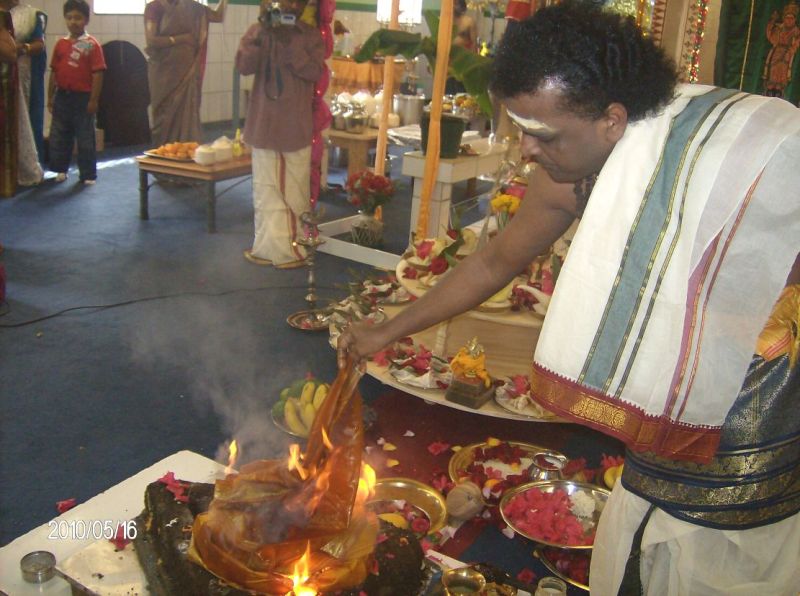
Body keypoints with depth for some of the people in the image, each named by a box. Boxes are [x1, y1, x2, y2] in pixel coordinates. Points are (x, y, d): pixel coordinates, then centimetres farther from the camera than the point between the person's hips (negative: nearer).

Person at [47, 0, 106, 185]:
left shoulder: (91, 45, -6)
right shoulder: (61, 44, 8)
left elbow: (97, 74, -10)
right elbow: (54, 72, 12)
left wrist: (94, 100, -14)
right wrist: (50, 96, 9)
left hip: (83, 97, -5)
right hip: (62, 96, 5)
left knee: (85, 138, 2)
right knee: (58, 135, 11)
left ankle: (88, 175, 12)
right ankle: (60, 169, 24)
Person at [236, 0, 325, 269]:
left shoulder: (311, 35, 3)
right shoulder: (258, 30, 5)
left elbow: (315, 72, -10)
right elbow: (243, 66, -7)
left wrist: (290, 43, -19)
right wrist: (262, 33, -17)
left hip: (296, 126, -1)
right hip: (263, 123, 1)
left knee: (296, 190, 4)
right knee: (266, 189, 4)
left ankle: (295, 245, 13)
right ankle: (272, 246, 12)